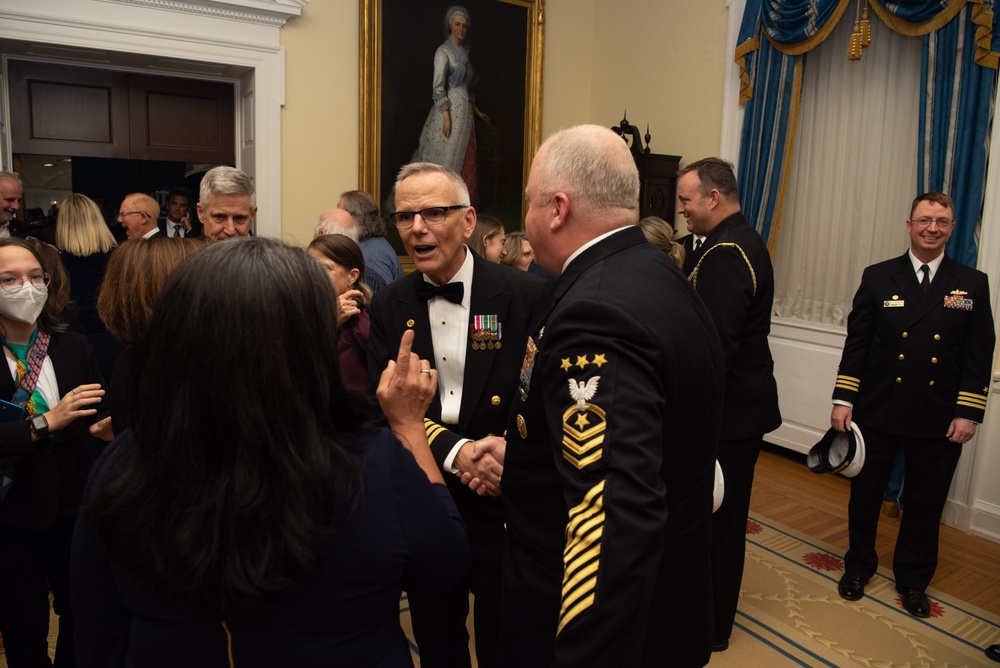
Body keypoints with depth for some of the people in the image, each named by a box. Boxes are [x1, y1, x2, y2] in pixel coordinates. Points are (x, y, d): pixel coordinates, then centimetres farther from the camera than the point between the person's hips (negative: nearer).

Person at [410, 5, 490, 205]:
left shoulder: (465, 50, 14)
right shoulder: (443, 51, -10)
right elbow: (438, 86, -16)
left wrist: (476, 109, 18)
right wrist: (446, 116, -22)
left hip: (464, 109, 8)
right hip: (450, 109, -8)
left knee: (463, 156, 10)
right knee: (445, 156, -3)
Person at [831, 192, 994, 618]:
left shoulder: (973, 285, 2)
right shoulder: (878, 278, 0)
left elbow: (979, 355, 0)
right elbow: (856, 344, -1)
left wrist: (968, 413, -6)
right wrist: (843, 399, -6)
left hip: (940, 421, 1)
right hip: (878, 412, 0)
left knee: (926, 503, 13)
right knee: (865, 494, 12)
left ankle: (913, 579, 33)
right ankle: (858, 565, 33)